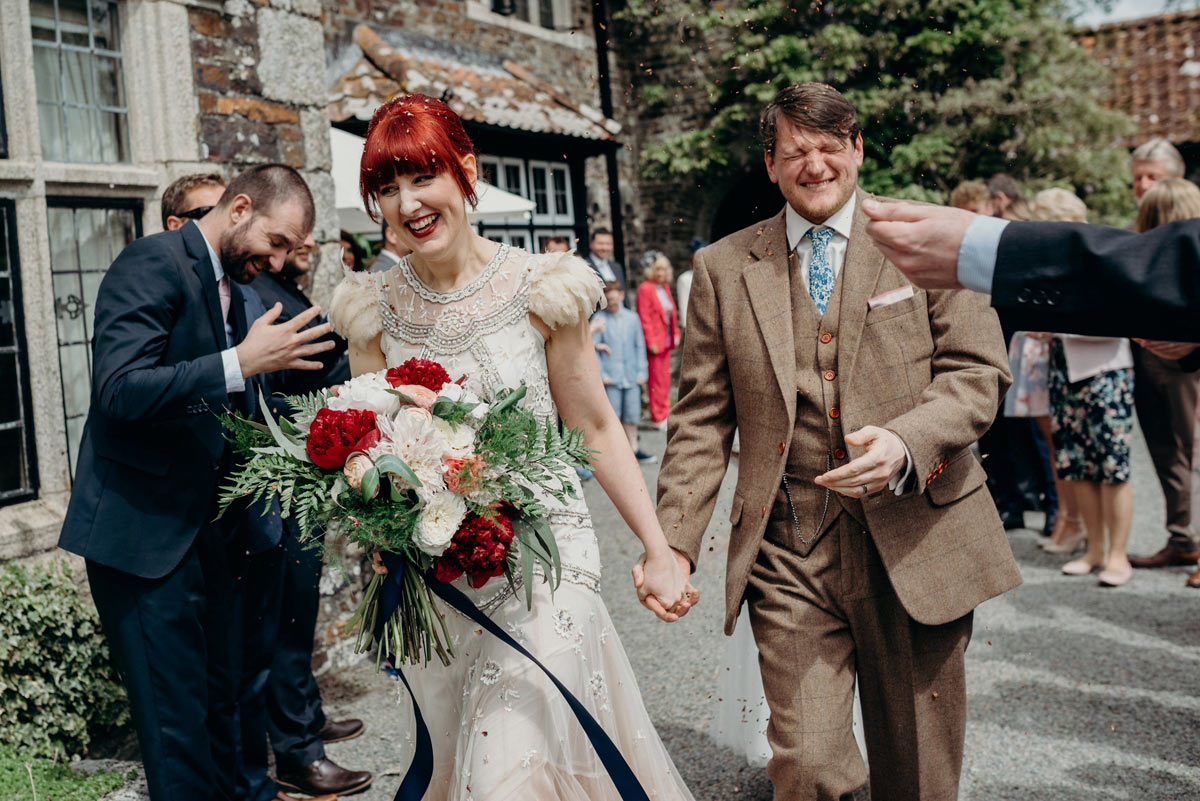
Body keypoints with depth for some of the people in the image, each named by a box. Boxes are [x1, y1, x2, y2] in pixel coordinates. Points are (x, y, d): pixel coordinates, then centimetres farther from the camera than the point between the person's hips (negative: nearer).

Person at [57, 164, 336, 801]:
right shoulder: (153, 264, -13)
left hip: (204, 528, 9)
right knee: (178, 724, -4)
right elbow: (118, 391, -25)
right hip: (142, 533, -9)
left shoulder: (230, 287, 15)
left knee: (219, 697, 15)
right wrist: (241, 363, -30)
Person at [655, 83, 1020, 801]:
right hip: (788, 551, 1)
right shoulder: (724, 267, 8)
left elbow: (978, 371, -1)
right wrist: (674, 540, -1)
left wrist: (906, 444, -20)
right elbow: (702, 419, 8)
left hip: (916, 538, 0)